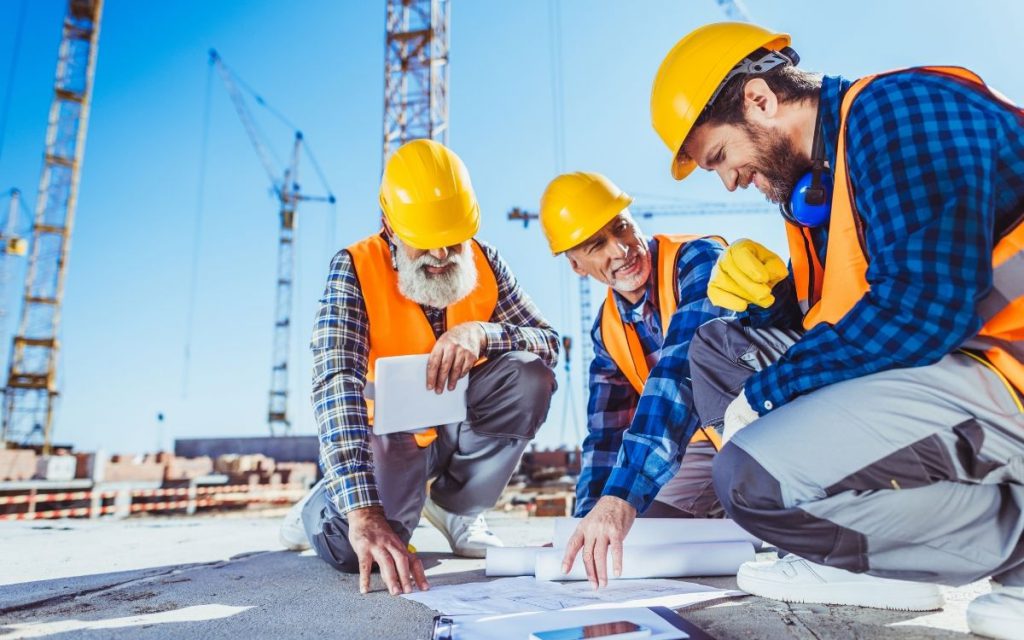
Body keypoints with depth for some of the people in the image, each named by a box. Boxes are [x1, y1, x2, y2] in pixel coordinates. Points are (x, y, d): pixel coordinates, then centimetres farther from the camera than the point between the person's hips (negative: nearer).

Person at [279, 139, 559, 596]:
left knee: (529, 379, -23)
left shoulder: (484, 262, -7)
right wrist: (363, 512, -43)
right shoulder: (355, 270, -19)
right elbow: (337, 386, -32)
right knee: (354, 548, -29)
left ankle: (455, 508, -1)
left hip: (459, 423, 4)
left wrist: (481, 332, -33)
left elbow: (549, 344, -11)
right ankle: (325, 509, 13)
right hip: (390, 430, -3)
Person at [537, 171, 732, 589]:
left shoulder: (699, 261, -24)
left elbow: (683, 374, -38)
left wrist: (623, 494, -46)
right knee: (626, 534, -1)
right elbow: (606, 435, 2)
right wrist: (588, 522, -9)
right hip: (710, 441, 6)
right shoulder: (607, 329, -2)